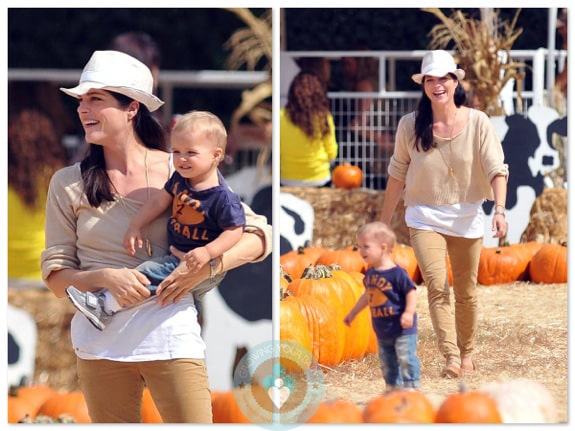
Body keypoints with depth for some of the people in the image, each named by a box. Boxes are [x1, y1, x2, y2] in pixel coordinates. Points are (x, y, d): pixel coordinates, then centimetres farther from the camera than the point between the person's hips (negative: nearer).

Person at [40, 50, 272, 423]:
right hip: (100, 339, 2)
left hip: (170, 333, -2)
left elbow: (260, 235, 3)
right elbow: (56, 274, 4)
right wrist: (106, 278, -15)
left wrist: (209, 265, -15)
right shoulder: (69, 184, 5)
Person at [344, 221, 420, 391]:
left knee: (406, 358, -9)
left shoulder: (397, 273, -17)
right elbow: (367, 295, 22)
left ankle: (412, 387, -2)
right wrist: (353, 313, 30)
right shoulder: (370, 273, 7)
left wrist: (409, 312, -30)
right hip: (382, 329, 8)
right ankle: (393, 388, 25)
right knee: (387, 362, 14)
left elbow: (411, 292, -16)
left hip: (402, 328, -8)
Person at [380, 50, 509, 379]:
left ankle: (467, 352, 30)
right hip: (425, 217, 0)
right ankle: (451, 357, -21)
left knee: (466, 292, 11)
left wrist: (500, 210, -28)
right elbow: (397, 174, 5)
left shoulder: (477, 122, -8)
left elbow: (497, 169, -13)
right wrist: (384, 222, 9)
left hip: (467, 217, 0)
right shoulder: (410, 126, -4)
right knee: (437, 286, -17)